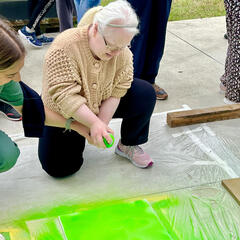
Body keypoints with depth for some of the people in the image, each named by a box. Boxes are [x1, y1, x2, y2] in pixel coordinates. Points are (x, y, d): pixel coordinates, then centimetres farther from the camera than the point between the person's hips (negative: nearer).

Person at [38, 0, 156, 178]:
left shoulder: (123, 52, -17)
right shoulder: (65, 46, -33)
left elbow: (116, 92, -17)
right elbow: (64, 96, -36)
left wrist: (102, 125, -25)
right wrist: (94, 123, -41)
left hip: (101, 106, 4)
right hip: (63, 113, -3)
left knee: (145, 94, -15)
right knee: (60, 168, -12)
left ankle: (128, 145, 3)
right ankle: (77, 136, 19)